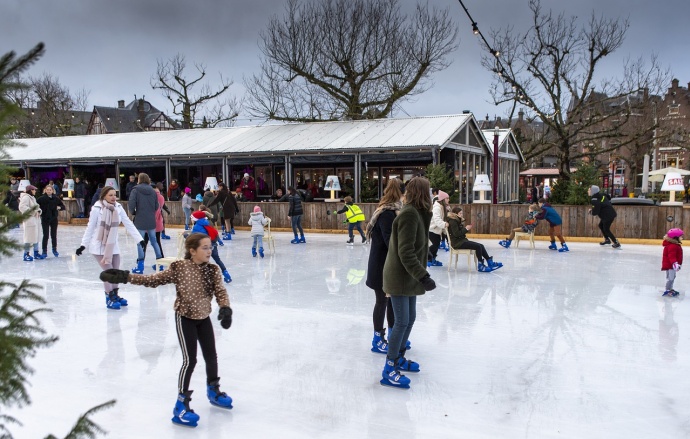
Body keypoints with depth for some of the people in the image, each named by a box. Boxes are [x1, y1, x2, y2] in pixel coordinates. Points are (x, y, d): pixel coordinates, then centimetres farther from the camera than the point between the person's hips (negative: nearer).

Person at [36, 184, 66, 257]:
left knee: (54, 235, 11)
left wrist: (59, 207, -11)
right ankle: (44, 251, 6)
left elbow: (63, 206, 8)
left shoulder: (56, 198, 1)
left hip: (54, 219, 2)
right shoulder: (42, 198, -6)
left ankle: (54, 249, 27)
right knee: (45, 235, -2)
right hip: (45, 219, -2)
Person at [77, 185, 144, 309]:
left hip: (113, 246, 5)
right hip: (99, 246, -5)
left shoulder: (118, 207, -6)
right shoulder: (97, 209, -18)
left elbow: (129, 224, -4)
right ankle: (109, 299, 5)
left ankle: (115, 295, 28)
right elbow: (90, 228, -10)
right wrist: (83, 245, -8)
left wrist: (139, 239, -9)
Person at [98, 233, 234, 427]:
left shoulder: (212, 270, -9)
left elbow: (221, 292, -13)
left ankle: (214, 391, 40)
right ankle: (181, 404, 6)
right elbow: (153, 280, -14)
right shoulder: (179, 268, -19)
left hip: (204, 318, 5)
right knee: (189, 360, -8)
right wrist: (125, 277, -20)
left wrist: (225, 309, -32)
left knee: (212, 356, 15)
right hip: (185, 318, -5)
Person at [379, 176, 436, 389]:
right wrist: (423, 276, -27)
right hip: (399, 276, -10)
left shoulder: (417, 213, 9)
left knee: (410, 319, 18)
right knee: (402, 321, -5)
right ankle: (389, 369, 4)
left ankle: (399, 357, 33)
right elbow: (406, 252, -25)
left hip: (408, 276, 10)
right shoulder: (409, 214, -21)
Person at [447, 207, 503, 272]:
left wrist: (467, 228, -1)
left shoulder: (458, 220, 16)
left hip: (462, 240, 9)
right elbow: (456, 234, -21)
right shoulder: (452, 221, -14)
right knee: (478, 246, -18)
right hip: (457, 243, -9)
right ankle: (480, 266, -9)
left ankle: (490, 262, -1)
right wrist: (466, 229, -14)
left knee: (481, 246, -1)